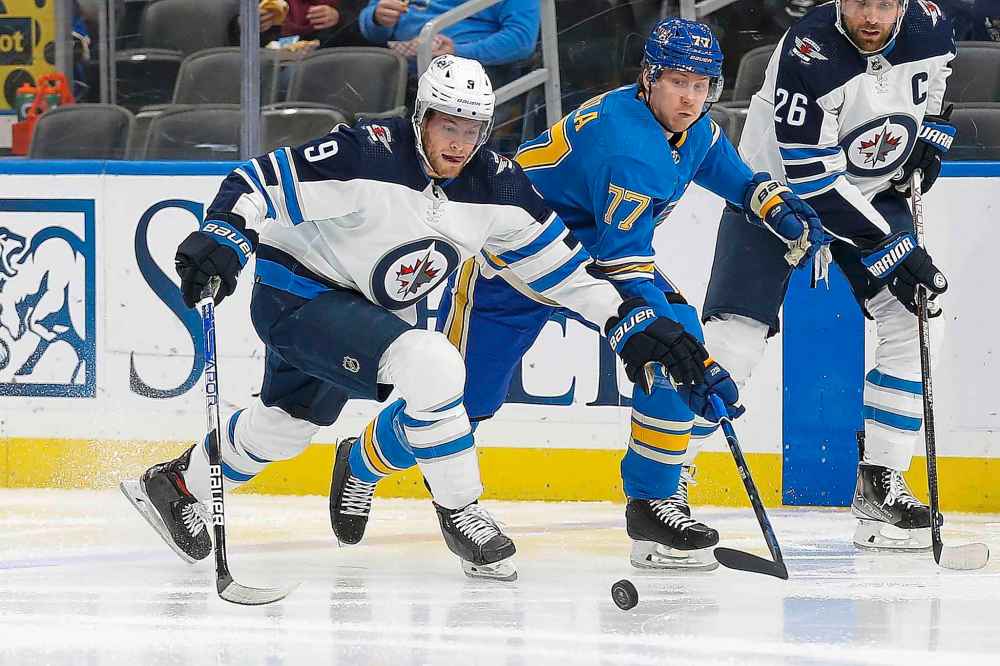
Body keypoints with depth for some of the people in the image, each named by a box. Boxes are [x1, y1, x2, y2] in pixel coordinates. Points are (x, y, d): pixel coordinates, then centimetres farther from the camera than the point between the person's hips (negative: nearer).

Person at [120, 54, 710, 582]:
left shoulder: (496, 185, -9)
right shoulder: (369, 156, -29)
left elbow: (560, 262, -2)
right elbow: (262, 182, -28)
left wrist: (631, 322, -6)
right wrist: (223, 237, -44)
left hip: (368, 311, 8)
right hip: (296, 294, -8)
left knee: (285, 427, 25)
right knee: (431, 366, -28)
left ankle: (178, 485, 50)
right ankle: (460, 513, -11)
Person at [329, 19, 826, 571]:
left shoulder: (692, 129, -8)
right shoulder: (626, 146, -35)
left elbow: (725, 169, 20)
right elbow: (626, 273, -39)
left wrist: (777, 205, 3)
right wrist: (691, 360, -43)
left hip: (599, 250, 8)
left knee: (680, 344, -14)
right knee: (465, 395, 0)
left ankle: (653, 503, -7)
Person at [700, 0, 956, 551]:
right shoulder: (808, 53, -32)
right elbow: (811, 179, -30)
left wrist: (930, 136, -2)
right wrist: (892, 251, -30)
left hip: (873, 189, 5)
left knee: (918, 321, -10)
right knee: (733, 337, -15)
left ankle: (879, 484, 0)